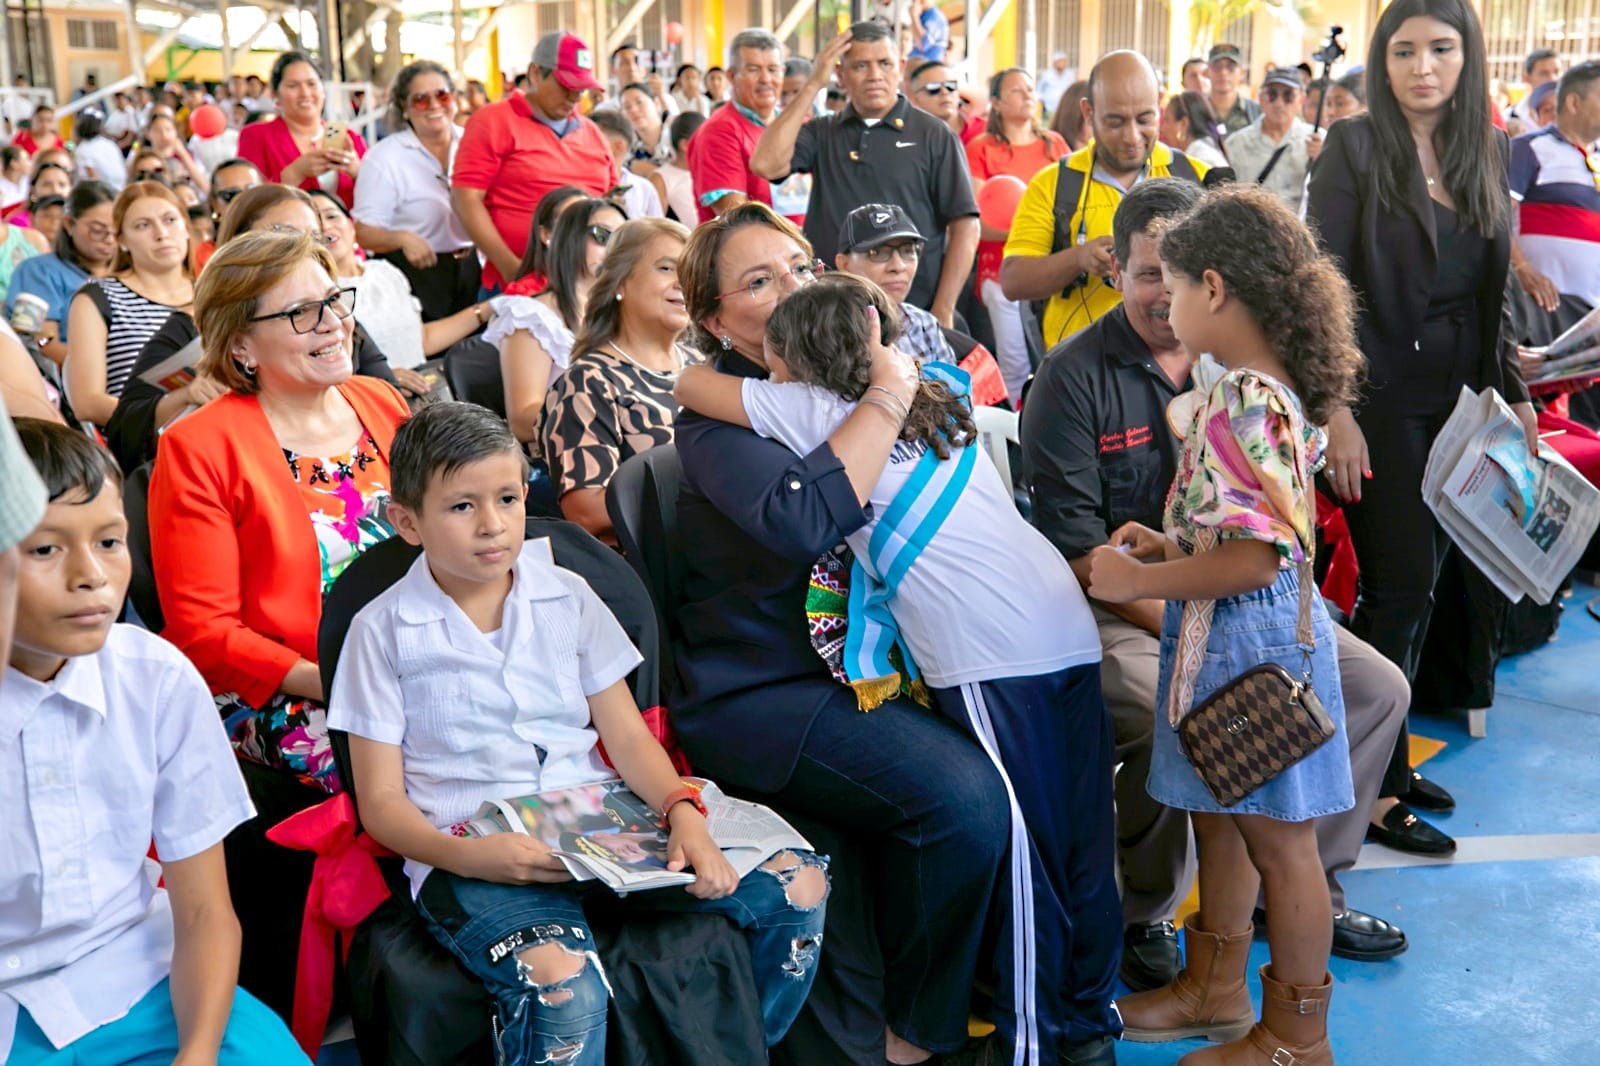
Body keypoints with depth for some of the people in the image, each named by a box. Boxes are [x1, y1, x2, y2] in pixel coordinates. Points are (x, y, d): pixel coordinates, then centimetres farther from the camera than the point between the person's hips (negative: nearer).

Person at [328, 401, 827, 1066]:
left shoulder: (567, 596, 12)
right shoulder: (383, 631, 2)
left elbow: (628, 736, 9)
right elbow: (382, 801, 0)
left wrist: (683, 813, -11)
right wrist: (466, 857, -19)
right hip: (472, 855, -4)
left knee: (798, 886, -12)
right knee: (562, 986, -37)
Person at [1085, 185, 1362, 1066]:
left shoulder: (1246, 404, -24)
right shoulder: (1254, 389, 8)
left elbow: (1254, 559, -29)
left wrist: (1137, 582, -20)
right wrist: (1170, 546, 8)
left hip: (1252, 641, -10)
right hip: (1220, 640, 10)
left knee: (1276, 837, 5)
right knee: (1219, 820, 22)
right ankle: (1216, 987, 40)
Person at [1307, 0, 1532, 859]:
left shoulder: (1482, 154, 10)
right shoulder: (1355, 147, -7)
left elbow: (1490, 294, 15)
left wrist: (1513, 393, 11)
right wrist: (1336, 410, -18)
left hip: (1457, 402, 6)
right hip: (1383, 398, -6)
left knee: (1416, 588, 11)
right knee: (1399, 586, -4)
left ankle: (1388, 757, 24)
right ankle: (1370, 785, 9)